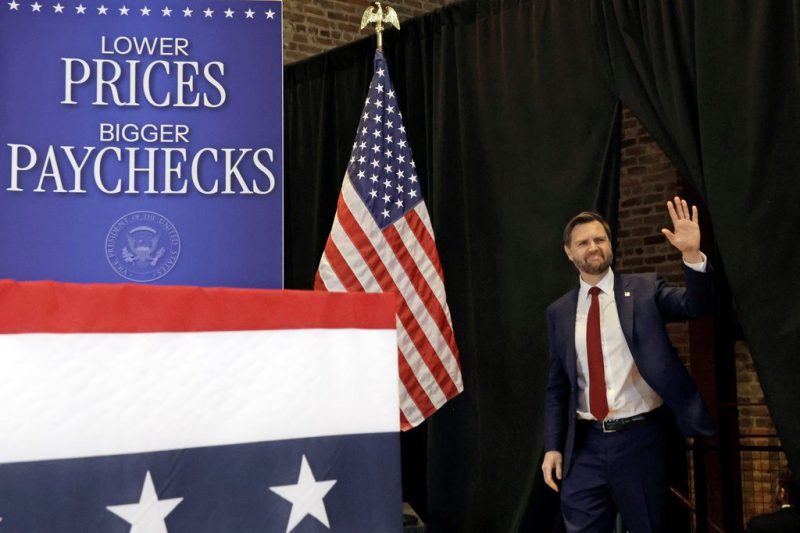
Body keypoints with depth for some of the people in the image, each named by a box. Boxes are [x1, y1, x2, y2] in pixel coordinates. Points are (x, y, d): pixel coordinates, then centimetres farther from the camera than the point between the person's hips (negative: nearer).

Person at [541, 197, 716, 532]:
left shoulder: (644, 289, 3)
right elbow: (557, 385, 11)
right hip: (585, 445, 2)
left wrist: (692, 255, -29)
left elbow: (696, 305, -13)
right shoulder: (559, 312, 8)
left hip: (640, 439, -2)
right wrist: (553, 446, 4)